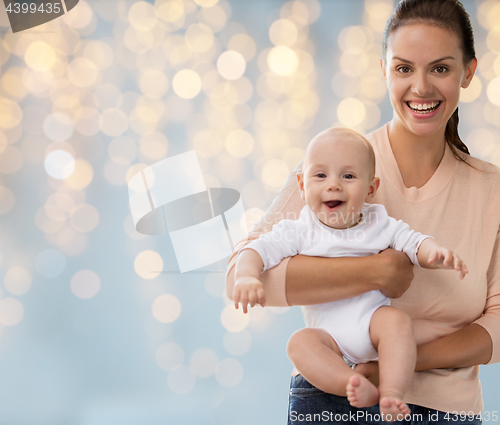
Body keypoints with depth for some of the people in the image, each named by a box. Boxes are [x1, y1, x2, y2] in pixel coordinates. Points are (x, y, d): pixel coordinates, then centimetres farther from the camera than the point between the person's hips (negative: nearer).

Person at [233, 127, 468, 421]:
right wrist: (247, 276, -28)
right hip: (328, 332, 0)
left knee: (397, 320, -31)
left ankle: (392, 393, -36)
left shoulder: (380, 225, 4)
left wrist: (438, 252, -24)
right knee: (300, 343, -29)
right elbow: (259, 250, -5)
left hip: (372, 319, 0)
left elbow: (414, 242, 0)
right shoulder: (299, 232, 1)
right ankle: (361, 390, -41)